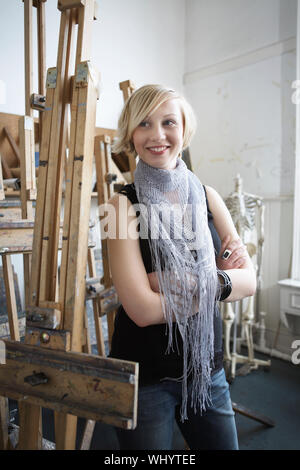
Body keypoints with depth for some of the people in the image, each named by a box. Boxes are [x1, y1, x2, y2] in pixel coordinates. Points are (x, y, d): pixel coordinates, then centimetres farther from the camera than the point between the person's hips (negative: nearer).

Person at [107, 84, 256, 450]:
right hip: (144, 376, -4)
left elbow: (248, 280, -5)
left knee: (224, 444, 20)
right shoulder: (124, 205, -15)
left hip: (207, 367, 4)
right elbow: (142, 308, -22)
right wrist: (217, 283, -14)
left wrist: (188, 282, -20)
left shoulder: (207, 197, -1)